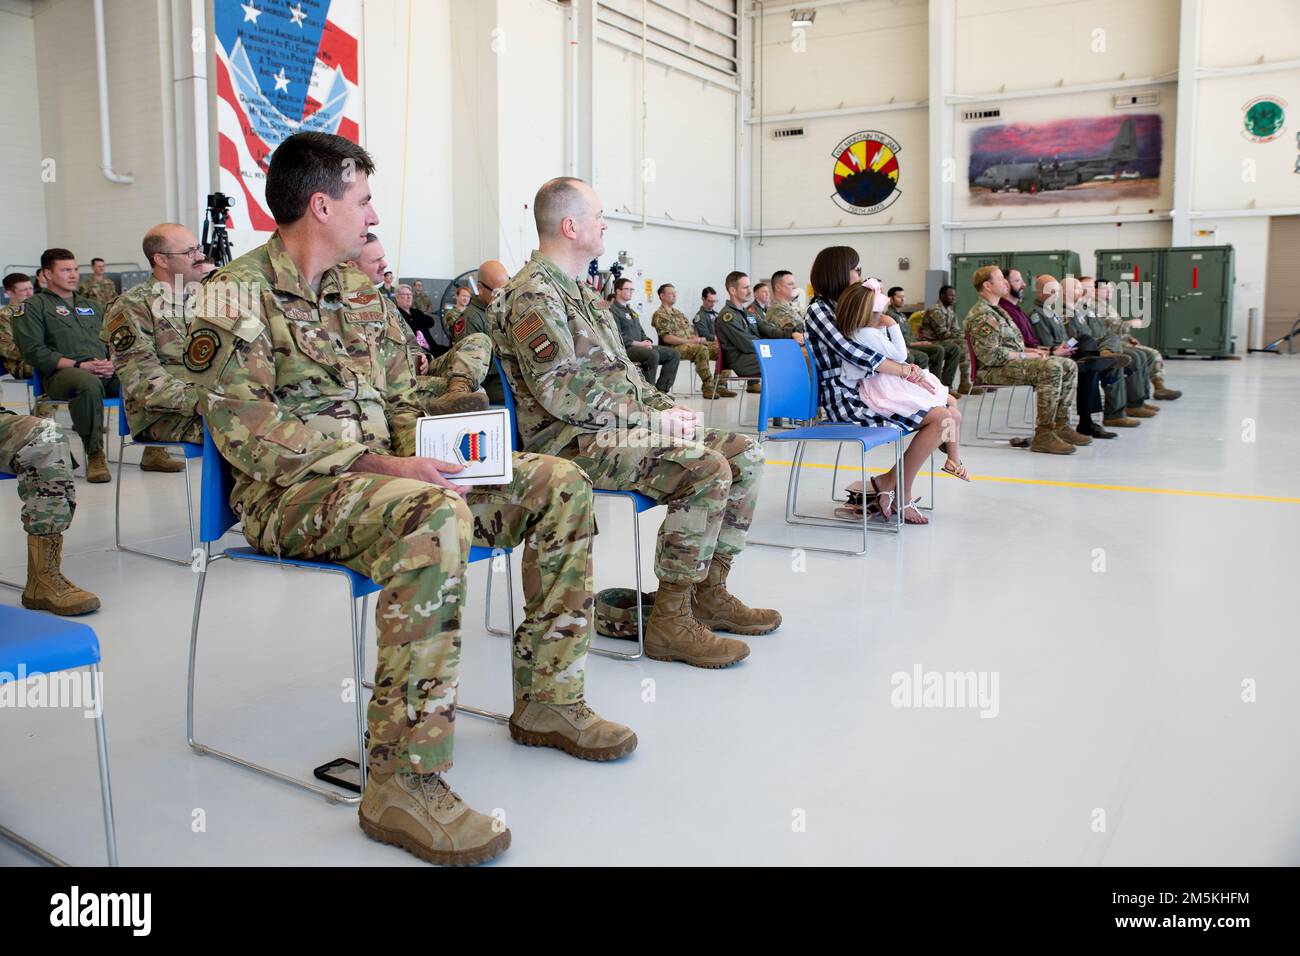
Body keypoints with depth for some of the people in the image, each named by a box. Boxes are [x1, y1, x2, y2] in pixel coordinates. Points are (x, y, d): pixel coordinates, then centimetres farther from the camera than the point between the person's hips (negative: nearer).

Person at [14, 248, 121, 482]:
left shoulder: (92, 306, 30)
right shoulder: (33, 307, 11)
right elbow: (33, 351, -2)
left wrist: (111, 363, -1)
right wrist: (78, 365, -12)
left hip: (106, 374, 5)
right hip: (61, 374, -5)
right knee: (89, 385, -41)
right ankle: (94, 455, -31)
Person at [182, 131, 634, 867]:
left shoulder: (362, 290, 16)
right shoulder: (239, 294, -7)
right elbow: (244, 429, -18)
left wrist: (429, 453, -4)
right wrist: (377, 465, -25)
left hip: (384, 472, 8)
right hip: (293, 496, -8)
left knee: (560, 483, -4)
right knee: (436, 517, -40)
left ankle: (548, 699, 4)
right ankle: (405, 781, -34)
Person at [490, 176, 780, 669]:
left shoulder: (579, 290, 22)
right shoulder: (534, 296, -11)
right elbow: (560, 393, -21)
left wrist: (666, 407, 6)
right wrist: (650, 420, -17)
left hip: (621, 428, 10)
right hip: (576, 441, -10)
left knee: (744, 453, 3)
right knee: (707, 470, -28)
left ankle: (709, 593, 7)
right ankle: (670, 621, -20)